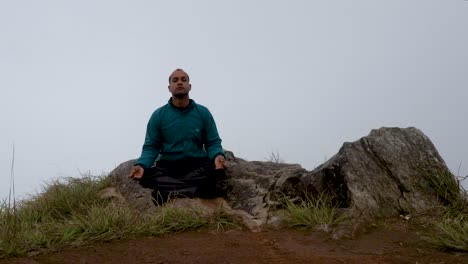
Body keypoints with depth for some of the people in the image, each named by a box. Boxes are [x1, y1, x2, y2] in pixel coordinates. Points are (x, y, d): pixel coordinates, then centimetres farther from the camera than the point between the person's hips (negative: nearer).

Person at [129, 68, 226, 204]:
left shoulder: (203, 113, 4)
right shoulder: (158, 115, 3)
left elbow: (213, 143, 4)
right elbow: (151, 147, 2)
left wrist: (218, 156, -20)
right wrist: (141, 165, -19)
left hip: (198, 166, 0)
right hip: (167, 167, 1)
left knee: (216, 170, -32)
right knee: (146, 175, -31)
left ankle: (168, 191, -24)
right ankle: (202, 188, -25)